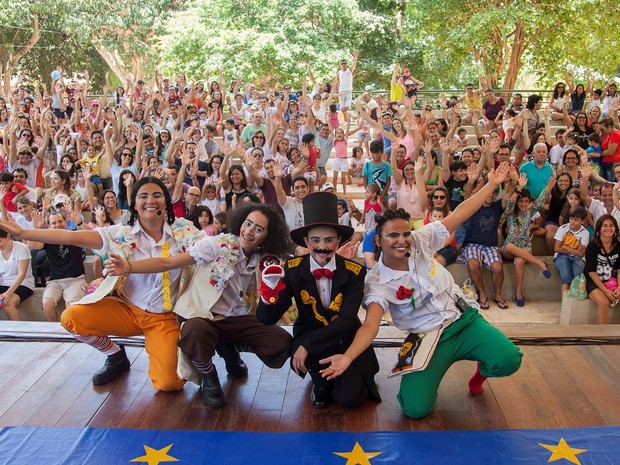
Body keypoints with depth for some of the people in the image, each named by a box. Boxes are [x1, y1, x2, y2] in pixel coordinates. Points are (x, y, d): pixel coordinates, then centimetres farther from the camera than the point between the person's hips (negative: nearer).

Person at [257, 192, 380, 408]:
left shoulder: (354, 272, -14)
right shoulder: (292, 270, -12)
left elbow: (346, 321, -23)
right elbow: (268, 319, -15)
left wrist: (307, 346, -33)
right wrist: (269, 294, -37)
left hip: (347, 342, 1)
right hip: (309, 339, 0)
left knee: (350, 397, -20)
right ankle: (321, 379, 0)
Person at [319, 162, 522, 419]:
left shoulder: (421, 241, -2)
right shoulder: (377, 282, -12)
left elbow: (459, 214, 0)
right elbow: (370, 324, -26)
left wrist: (492, 183, -2)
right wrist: (348, 356, -44)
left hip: (464, 321, 3)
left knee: (508, 360, -23)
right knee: (415, 408, -18)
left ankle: (482, 369, 17)